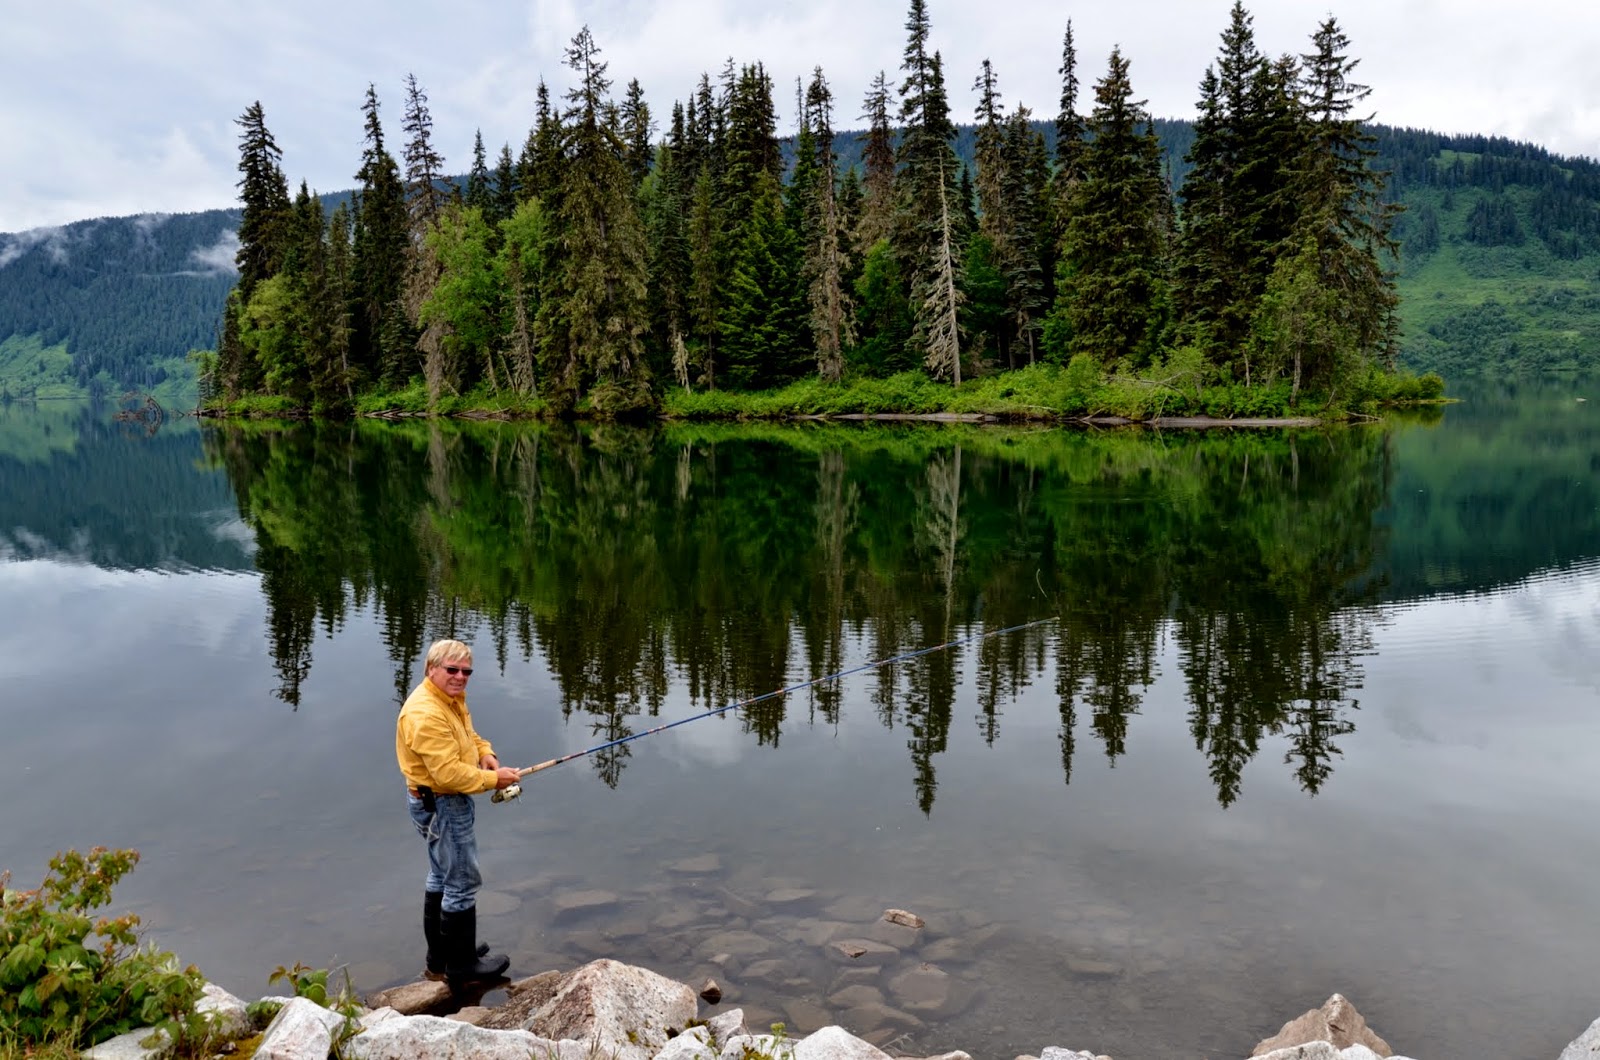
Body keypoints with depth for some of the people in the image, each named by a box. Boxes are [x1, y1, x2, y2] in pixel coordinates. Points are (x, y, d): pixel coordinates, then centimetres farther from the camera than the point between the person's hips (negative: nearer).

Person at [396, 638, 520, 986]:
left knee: (442, 876, 21)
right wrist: (493, 780, -22)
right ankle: (461, 967, 12)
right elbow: (449, 773, -31)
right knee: (463, 881, -1)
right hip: (441, 805, -11)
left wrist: (485, 753, -3)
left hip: (443, 801, 11)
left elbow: (468, 734, 18)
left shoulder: (452, 698, 4)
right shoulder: (426, 714, -28)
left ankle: (440, 958, 37)